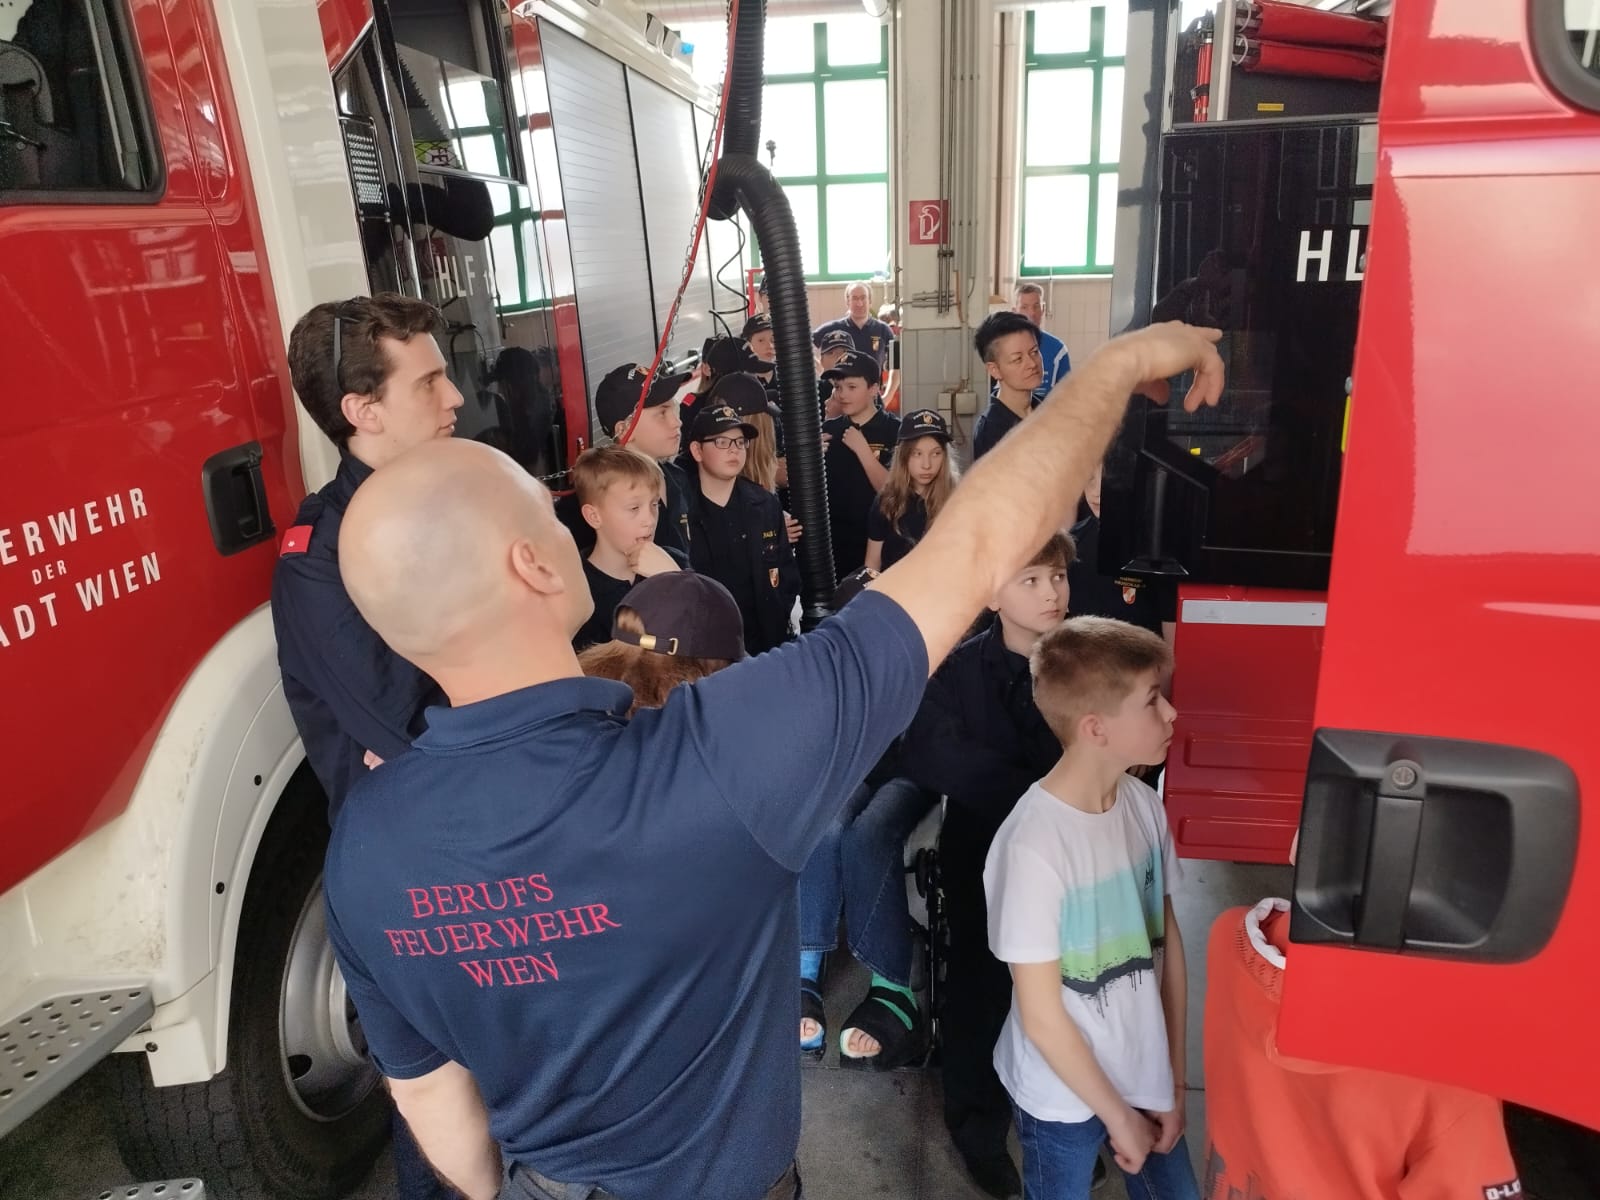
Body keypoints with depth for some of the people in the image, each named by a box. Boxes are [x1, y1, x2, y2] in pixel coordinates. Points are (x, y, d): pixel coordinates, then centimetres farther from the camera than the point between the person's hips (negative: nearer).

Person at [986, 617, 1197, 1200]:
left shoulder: (1145, 805, -10)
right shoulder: (1032, 846, -28)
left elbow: (1168, 942, 1)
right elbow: (1040, 1016, -19)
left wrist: (1175, 1084, 2)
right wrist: (1116, 1115, -8)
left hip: (1147, 1076, 5)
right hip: (1065, 1096, -5)